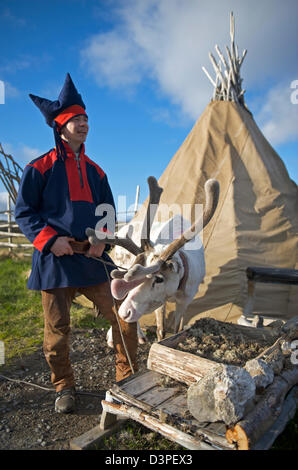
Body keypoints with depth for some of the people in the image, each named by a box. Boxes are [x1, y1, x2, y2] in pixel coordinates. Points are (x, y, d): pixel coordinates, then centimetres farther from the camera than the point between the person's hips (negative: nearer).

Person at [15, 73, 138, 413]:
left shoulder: (94, 171, 14)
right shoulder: (40, 167, 0)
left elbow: (109, 211, 18)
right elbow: (23, 212, 0)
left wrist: (102, 241, -1)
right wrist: (50, 240, -15)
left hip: (92, 259, 4)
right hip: (55, 261, -3)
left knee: (125, 317, 2)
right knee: (57, 331, 6)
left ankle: (128, 378, 25)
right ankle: (64, 388, 32)